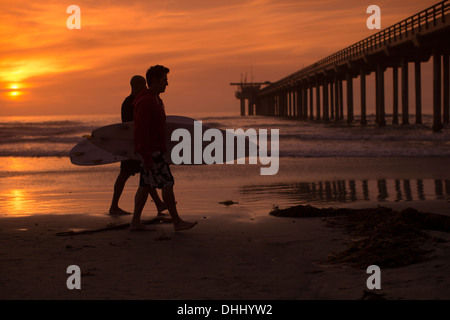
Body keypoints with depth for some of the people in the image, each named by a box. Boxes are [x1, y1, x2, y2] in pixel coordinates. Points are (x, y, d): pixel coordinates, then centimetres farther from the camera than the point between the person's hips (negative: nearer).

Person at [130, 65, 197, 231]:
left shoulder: (154, 99, 15)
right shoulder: (146, 102, -19)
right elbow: (141, 130, -23)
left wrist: (160, 150, 23)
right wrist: (146, 157, -25)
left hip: (153, 149, 11)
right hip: (151, 151, -11)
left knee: (145, 185, 10)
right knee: (167, 183, -8)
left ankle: (135, 222, 11)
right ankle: (177, 222, -3)